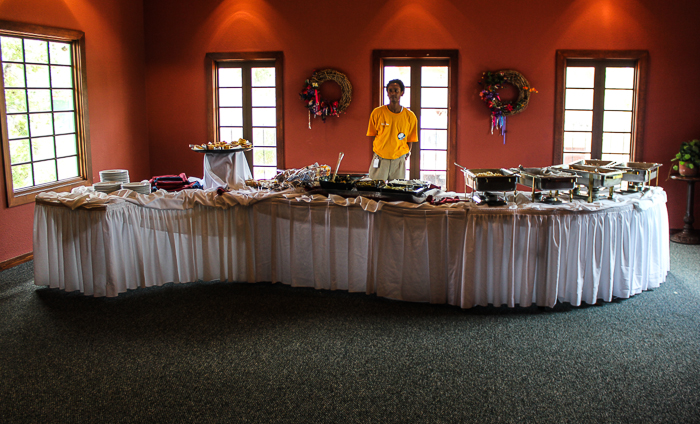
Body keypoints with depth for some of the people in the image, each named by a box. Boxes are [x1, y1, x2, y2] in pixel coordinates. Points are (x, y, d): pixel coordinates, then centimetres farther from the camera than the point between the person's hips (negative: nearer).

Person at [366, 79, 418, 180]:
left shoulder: (410, 117, -1)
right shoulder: (377, 113, -3)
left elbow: (409, 140, 9)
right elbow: (373, 136, 7)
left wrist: (406, 153, 1)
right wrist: (379, 151, 1)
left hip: (399, 161, 1)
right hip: (380, 160, 0)